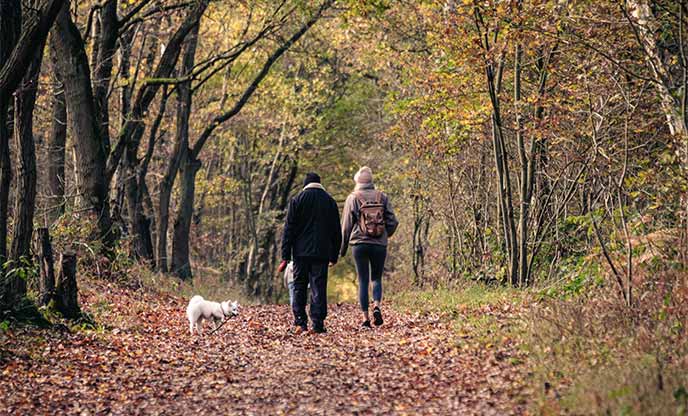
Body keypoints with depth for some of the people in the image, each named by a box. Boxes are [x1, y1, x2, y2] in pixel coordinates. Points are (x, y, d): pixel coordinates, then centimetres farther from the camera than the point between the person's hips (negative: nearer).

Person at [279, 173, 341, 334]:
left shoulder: (297, 200, 1)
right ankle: (318, 324, -2)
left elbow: (288, 229, -2)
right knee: (319, 288, 2)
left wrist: (285, 256, -1)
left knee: (299, 287, 8)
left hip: (301, 252, -1)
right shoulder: (330, 201, 9)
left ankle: (300, 322, 1)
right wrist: (334, 256, 16)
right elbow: (336, 231, 11)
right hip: (322, 253, 1)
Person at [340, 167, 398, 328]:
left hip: (359, 244, -1)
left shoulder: (353, 198, -1)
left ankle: (365, 317, 0)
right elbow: (392, 222, 3)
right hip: (379, 244, 2)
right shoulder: (382, 197, 4)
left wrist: (343, 248, 10)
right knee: (376, 278, 14)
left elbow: (346, 225, 1)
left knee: (363, 280, 4)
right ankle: (377, 306, -11)